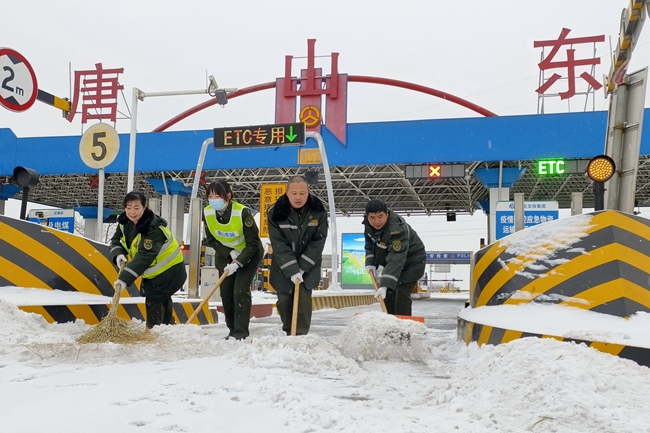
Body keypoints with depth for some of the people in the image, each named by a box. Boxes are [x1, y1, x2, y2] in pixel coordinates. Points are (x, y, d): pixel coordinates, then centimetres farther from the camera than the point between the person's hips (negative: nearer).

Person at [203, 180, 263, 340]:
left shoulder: (243, 212, -31)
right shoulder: (207, 213, -18)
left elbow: (253, 243, -24)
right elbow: (210, 240, -6)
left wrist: (238, 262, -31)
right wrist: (230, 253, -18)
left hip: (249, 254, -5)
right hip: (225, 255, 5)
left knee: (240, 290, -14)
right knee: (225, 291, 2)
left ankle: (241, 332, -7)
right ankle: (233, 329, 15)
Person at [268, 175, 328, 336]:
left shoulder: (318, 211, -16)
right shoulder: (276, 212, -18)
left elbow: (318, 243, -14)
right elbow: (279, 245, -20)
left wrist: (301, 268, -20)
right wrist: (292, 270, -28)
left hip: (308, 265, -1)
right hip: (283, 266, 1)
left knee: (303, 299, -11)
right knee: (284, 301, 4)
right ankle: (289, 334, 25)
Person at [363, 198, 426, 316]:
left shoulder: (397, 230, -37)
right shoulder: (369, 224, -13)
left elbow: (396, 260, -42)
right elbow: (370, 243, 7)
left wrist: (385, 285, -48)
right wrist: (370, 262, -6)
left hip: (412, 261, -8)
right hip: (391, 260, 8)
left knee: (401, 293, -20)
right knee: (387, 294, 5)